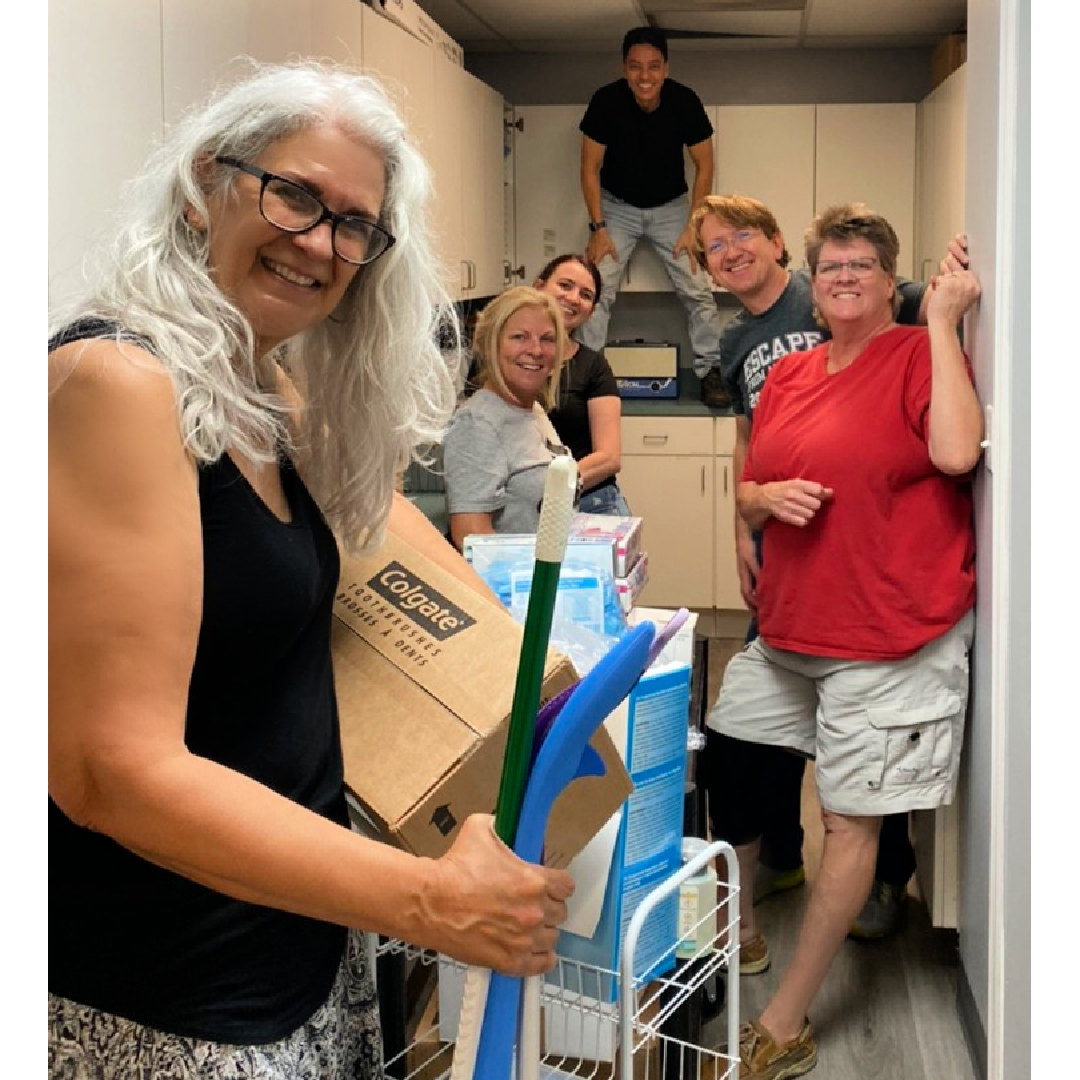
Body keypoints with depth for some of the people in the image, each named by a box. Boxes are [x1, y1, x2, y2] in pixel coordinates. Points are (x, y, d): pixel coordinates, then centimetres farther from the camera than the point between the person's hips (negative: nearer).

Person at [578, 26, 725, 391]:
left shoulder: (685, 102, -21)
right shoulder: (606, 101, -22)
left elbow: (704, 166, -9)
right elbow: (590, 168, -12)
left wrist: (694, 227, -13)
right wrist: (598, 228, -16)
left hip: (671, 206, 0)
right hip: (617, 206, 0)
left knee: (697, 289, -7)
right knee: (596, 289, -11)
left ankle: (711, 370, 5)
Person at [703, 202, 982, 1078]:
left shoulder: (920, 354, -8)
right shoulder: (788, 376, 9)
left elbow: (955, 452, -27)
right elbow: (748, 496, 15)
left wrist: (943, 324, -19)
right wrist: (770, 497, -9)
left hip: (889, 639, -7)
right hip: (789, 628, 7)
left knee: (852, 820, 1)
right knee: (726, 756, 16)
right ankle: (737, 916, 42)